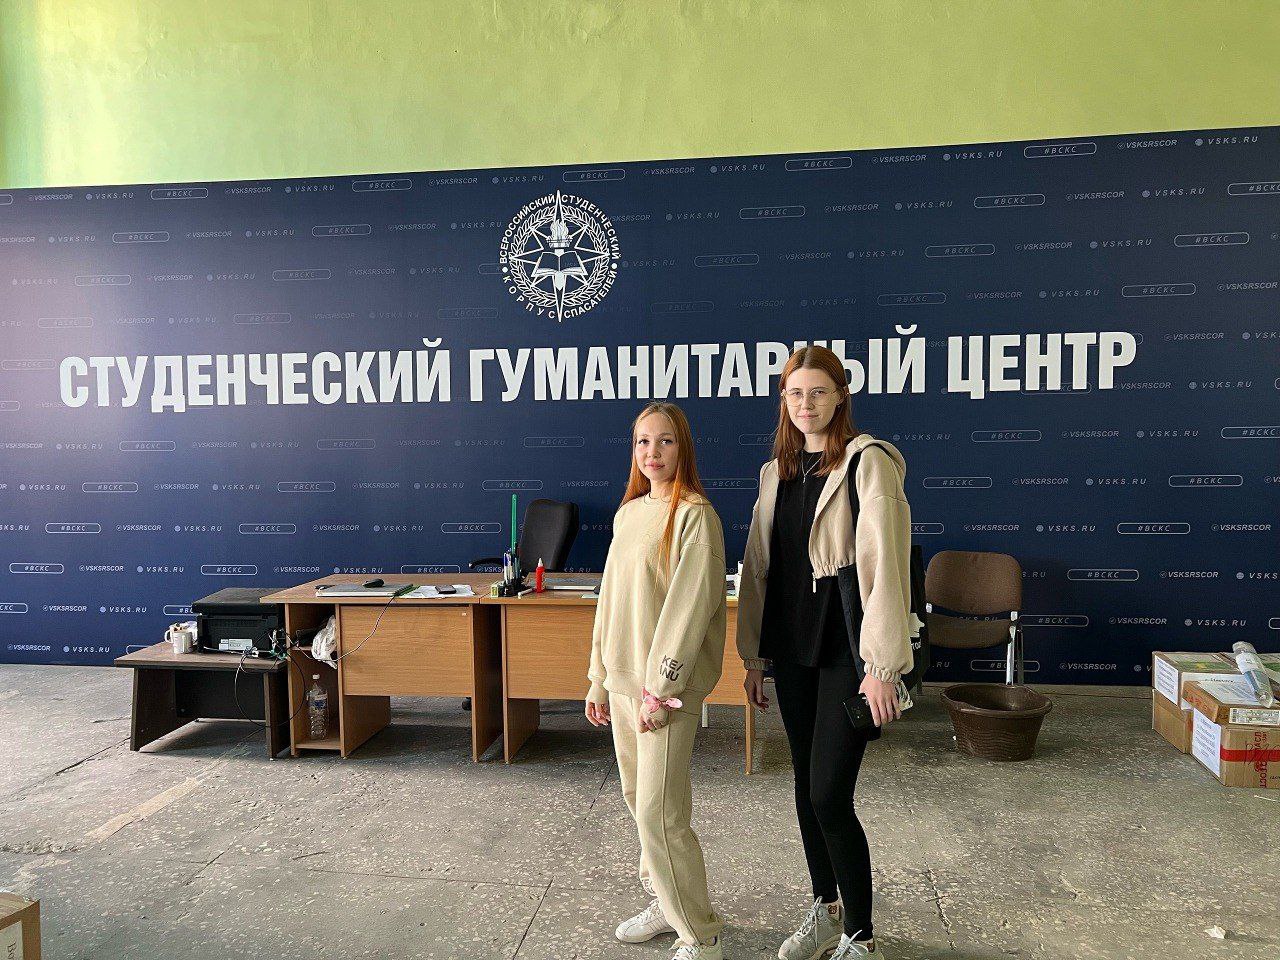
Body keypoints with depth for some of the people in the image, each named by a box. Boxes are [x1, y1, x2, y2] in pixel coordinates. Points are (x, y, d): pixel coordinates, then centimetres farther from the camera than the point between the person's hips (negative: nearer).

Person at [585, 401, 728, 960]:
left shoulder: (695, 516, -11)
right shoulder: (628, 515, 11)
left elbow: (690, 604, -17)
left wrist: (662, 689, -19)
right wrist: (599, 679, 15)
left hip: (665, 685, -7)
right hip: (623, 681, 8)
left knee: (658, 813, -5)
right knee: (638, 799, 17)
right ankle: (663, 904, 35)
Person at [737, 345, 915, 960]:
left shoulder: (868, 462, -9)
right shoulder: (778, 471, 11)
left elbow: (886, 564, -15)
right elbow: (759, 565, 13)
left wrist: (882, 665, -19)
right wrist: (754, 655, 12)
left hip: (845, 651, -6)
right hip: (792, 649, 6)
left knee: (830, 796, -6)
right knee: (806, 788, 15)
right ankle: (826, 910, 34)